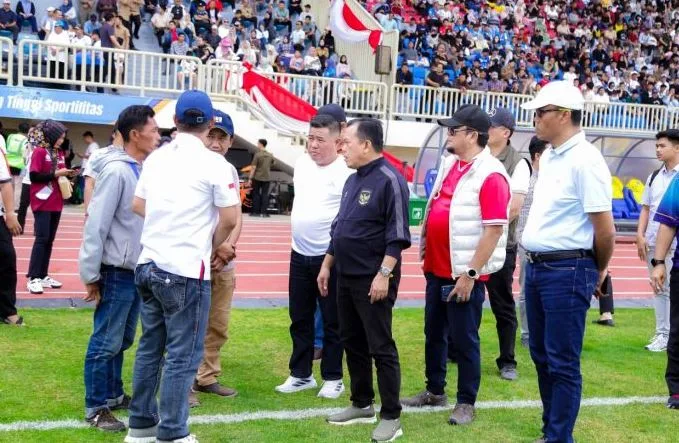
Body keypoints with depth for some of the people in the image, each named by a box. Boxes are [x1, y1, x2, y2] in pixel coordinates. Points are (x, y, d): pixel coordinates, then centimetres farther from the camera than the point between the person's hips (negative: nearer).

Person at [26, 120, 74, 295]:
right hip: (42, 203, -7)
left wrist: (67, 174, -2)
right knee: (42, 238, -9)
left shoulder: (59, 154, 11)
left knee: (49, 240, 10)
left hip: (56, 204, 7)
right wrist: (55, 174, -19)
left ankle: (43, 276, 16)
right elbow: (34, 177, -16)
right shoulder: (39, 152, -10)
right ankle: (33, 278, -6)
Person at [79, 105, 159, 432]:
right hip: (117, 273, -7)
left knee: (123, 340, 18)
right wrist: (91, 275, -13)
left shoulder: (146, 170, 5)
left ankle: (113, 394, 32)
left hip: (139, 270, 7)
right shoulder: (116, 171, -17)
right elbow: (96, 225, -16)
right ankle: (95, 408, 14)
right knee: (106, 343, 3)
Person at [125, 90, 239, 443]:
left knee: (150, 346, 16)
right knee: (182, 355, 1)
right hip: (185, 270, -7)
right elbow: (229, 219, -8)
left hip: (148, 265, 7)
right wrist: (214, 246, 10)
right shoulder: (213, 163, -9)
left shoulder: (155, 158, 9)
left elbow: (138, 206, 17)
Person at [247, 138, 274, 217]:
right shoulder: (270, 155, 3)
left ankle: (256, 211, 5)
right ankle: (263, 212, 4)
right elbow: (273, 163, 17)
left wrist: (250, 178, -9)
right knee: (265, 195, 6)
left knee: (256, 194, 5)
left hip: (257, 177, -4)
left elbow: (253, 167, -12)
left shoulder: (257, 154, -11)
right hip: (267, 177, 4)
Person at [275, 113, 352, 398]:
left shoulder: (346, 172, -15)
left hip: (331, 256, -7)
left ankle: (333, 378, 18)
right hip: (299, 254, 7)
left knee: (332, 322, 5)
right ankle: (301, 374, 26)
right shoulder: (301, 163, 7)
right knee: (300, 319, 14)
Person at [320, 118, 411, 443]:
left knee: (380, 347, -2)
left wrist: (384, 274, -22)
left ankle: (391, 417, 6)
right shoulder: (353, 180, 13)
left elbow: (397, 234, -18)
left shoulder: (389, 180, -14)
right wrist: (327, 264, 19)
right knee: (352, 343, 15)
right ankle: (362, 405, 27)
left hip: (372, 280, -9)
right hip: (346, 277, 9)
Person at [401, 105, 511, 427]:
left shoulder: (490, 175, -18)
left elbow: (494, 230, -21)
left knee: (464, 340, 3)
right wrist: (425, 245, 18)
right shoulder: (449, 163, 9)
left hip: (464, 274, -9)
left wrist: (470, 274, -22)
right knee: (433, 333, 18)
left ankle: (466, 403, 17)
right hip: (436, 268, 9)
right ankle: (434, 391, 34)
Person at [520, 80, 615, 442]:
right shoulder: (548, 157, 12)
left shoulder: (584, 160, -16)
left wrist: (598, 272, -1)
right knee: (542, 356, 17)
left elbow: (605, 229, -15)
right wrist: (534, 261, 17)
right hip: (536, 267, 9)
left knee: (562, 363, 0)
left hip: (567, 272, -9)